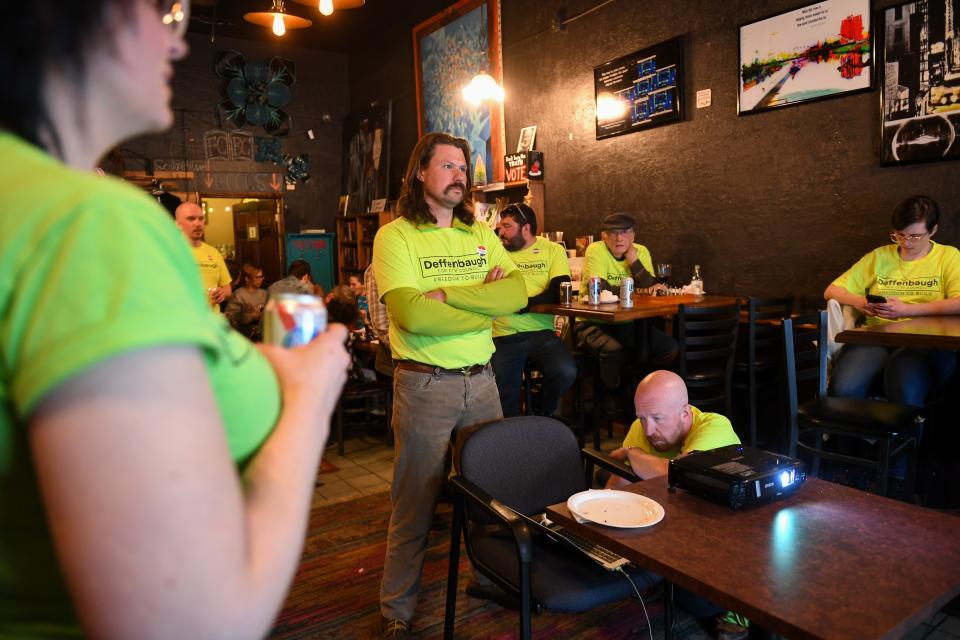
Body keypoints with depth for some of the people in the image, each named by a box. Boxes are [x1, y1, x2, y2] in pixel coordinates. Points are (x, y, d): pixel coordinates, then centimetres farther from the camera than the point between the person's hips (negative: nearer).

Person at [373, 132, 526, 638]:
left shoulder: (480, 234, 10)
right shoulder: (395, 236, -7)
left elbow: (517, 292, -5)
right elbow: (411, 314, -22)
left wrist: (446, 294, -17)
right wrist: (485, 306, -11)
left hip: (481, 379, 5)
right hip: (425, 384, -5)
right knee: (415, 502, 6)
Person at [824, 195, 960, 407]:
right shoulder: (879, 256, 21)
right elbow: (831, 291, 17)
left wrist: (907, 310, -12)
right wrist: (859, 302, -3)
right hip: (876, 337, 2)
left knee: (904, 389, -36)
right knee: (843, 389, -31)